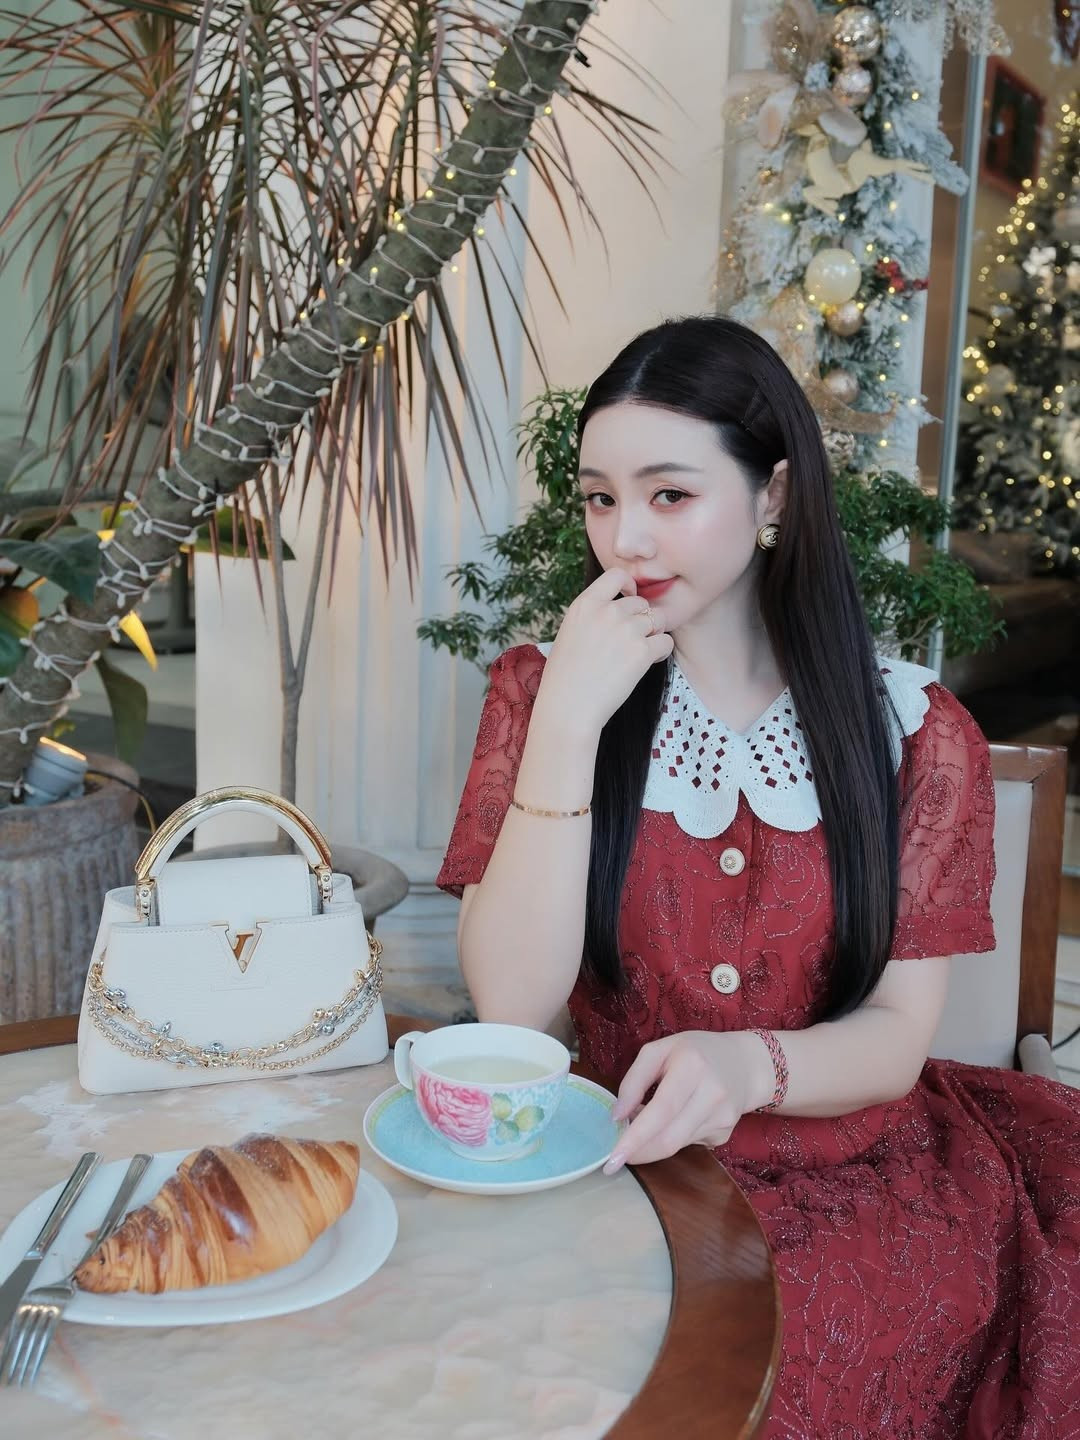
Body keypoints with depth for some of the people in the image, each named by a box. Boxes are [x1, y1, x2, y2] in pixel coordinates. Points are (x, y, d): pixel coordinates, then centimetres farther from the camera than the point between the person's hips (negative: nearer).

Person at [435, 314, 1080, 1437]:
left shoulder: (914, 731, -3)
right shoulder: (543, 690, -3)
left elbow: (895, 1038, -4)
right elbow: (512, 1008, -13)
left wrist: (748, 1064, -26)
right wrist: (568, 722, -22)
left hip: (850, 1177, 0)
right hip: (617, 1166, 1)